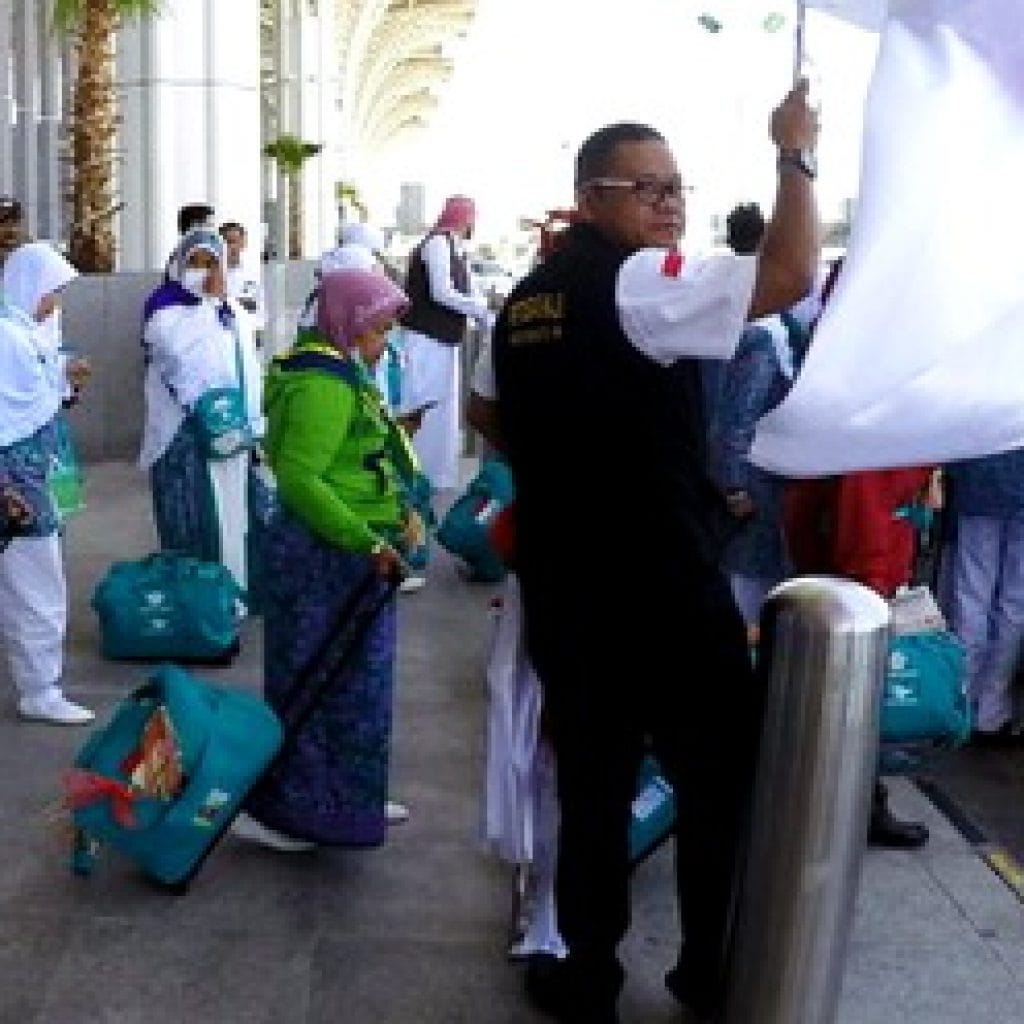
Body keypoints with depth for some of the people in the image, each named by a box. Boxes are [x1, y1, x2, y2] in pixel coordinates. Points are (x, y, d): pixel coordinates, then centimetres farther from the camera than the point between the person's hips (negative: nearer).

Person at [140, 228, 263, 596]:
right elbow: (177, 348, -25)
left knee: (231, 515, 11)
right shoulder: (163, 303, -5)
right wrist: (210, 300, -18)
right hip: (183, 433, -6)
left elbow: (248, 369, 18)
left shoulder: (233, 310, 14)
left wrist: (254, 427, 14)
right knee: (191, 521, -6)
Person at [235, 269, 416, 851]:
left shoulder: (343, 373, 15)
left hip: (349, 551, 11)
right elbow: (300, 477, -26)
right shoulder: (325, 386, -19)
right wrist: (367, 542, -26)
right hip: (328, 557, -11)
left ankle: (348, 799, 33)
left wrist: (397, 512, 9)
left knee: (352, 680, 19)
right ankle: (274, 808, 9)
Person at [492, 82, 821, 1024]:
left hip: (561, 595, 7)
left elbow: (497, 426, 23)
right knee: (724, 785, 11)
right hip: (670, 597, -7)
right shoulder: (642, 283, -15)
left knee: (591, 788, 15)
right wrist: (796, 156, -11)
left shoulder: (522, 304, 10)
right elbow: (791, 275, -25)